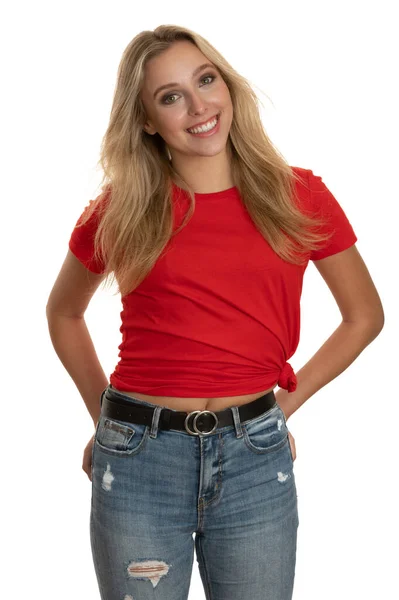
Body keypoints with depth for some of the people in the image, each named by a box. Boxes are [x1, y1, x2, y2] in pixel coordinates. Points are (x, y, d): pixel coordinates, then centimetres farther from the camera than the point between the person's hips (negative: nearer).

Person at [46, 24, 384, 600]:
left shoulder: (297, 196, 1)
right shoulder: (121, 210, 0)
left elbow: (365, 315, 11)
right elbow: (64, 313, 16)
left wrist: (286, 402, 5)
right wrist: (106, 417, 8)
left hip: (255, 457, 1)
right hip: (137, 459, 0)